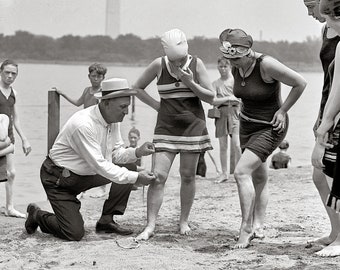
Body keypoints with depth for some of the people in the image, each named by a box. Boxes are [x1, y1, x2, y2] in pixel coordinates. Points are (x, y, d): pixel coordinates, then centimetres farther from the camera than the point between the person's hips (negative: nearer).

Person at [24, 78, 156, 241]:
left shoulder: (113, 120, -4)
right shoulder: (83, 125, -32)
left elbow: (116, 154, 4)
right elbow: (99, 165, -31)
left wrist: (137, 152, -17)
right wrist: (135, 178, -30)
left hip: (85, 175, 8)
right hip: (59, 178, -8)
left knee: (128, 173, -7)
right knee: (74, 234, -14)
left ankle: (106, 221, 5)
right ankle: (37, 215, 14)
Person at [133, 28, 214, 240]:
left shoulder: (196, 64, -4)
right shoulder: (159, 65, -5)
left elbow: (211, 97, -3)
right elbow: (138, 88, 9)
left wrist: (190, 83, -17)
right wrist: (157, 105, -1)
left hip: (193, 125, 0)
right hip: (166, 126, 0)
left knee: (188, 175, 5)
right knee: (158, 175, -9)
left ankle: (184, 221, 19)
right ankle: (150, 226, -8)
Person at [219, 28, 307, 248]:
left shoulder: (267, 65, -26)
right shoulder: (236, 68, -3)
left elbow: (300, 83, -18)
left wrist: (282, 110, -13)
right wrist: (246, 110, 8)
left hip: (270, 128, -8)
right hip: (247, 125, 8)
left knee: (242, 172, -19)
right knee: (259, 177, 13)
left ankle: (246, 228, -13)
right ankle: (258, 226, 21)